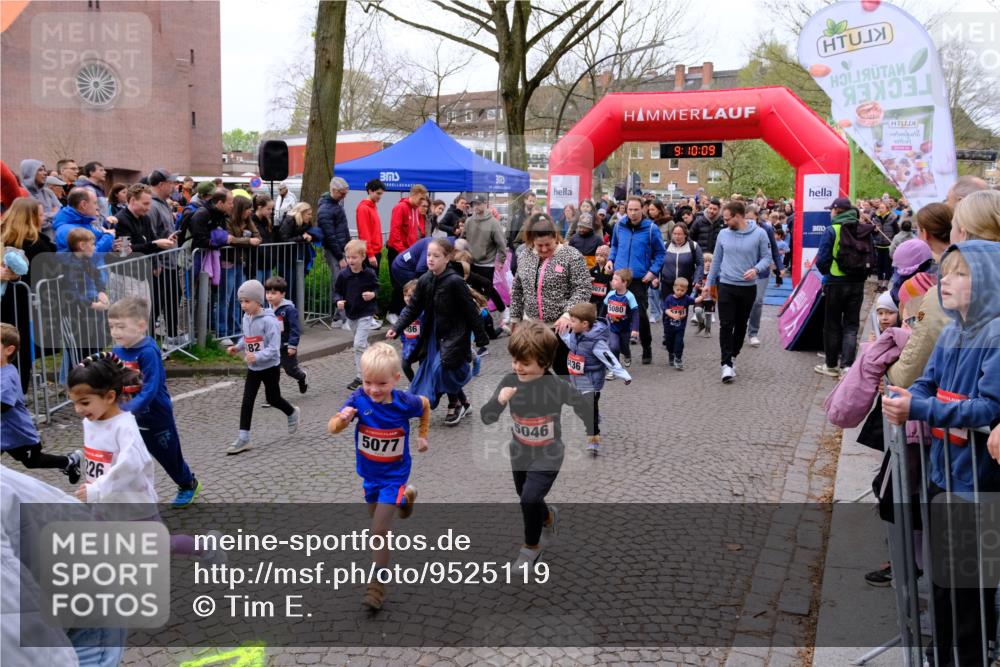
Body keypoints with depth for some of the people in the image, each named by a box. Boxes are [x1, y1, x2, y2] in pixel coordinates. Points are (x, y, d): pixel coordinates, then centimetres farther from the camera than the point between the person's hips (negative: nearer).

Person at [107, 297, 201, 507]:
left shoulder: (148, 352, -26)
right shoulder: (116, 352, -5)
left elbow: (149, 391, -30)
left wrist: (126, 410, -37)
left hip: (156, 418, -5)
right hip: (129, 420, 5)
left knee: (170, 456, 17)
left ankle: (189, 485, 44)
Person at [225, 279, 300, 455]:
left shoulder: (268, 320, -22)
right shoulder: (246, 318, 1)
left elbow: (273, 348, -26)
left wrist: (257, 356, -40)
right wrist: (237, 347, -1)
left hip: (270, 367, -6)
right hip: (253, 368, 6)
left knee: (273, 399, 12)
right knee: (247, 401, -1)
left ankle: (292, 413, 43)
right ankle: (243, 438, 1)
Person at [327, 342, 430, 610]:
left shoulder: (404, 402, -22)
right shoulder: (359, 398, -22)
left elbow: (425, 404, 3)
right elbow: (332, 428, -29)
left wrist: (423, 436, 8)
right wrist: (342, 419, -51)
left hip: (394, 474, -4)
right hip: (369, 473, 4)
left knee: (379, 529, -8)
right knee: (375, 514, 27)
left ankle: (377, 587, 7)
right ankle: (406, 495, 57)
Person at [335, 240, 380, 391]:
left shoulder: (369, 274, -10)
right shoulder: (343, 275, -4)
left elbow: (377, 288, 3)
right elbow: (337, 291, 6)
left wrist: (373, 294, -18)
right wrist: (338, 301, -13)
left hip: (365, 314, -4)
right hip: (350, 314, 4)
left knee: (359, 344, -13)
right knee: (362, 344, 19)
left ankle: (360, 377, -5)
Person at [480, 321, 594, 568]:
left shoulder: (557, 386, -27)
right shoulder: (509, 381, -20)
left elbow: (584, 405, -8)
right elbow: (486, 419, -16)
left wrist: (593, 434, 5)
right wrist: (499, 401, -36)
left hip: (548, 455, -4)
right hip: (519, 453, 4)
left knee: (529, 499, -19)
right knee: (527, 501, 21)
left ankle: (531, 546, 7)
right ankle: (549, 516, 55)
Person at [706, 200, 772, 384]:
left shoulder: (759, 234, -6)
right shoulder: (723, 234, 1)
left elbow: (766, 257, -2)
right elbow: (717, 260, 9)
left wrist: (756, 269, -21)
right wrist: (709, 283, 11)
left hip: (748, 287, 0)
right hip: (726, 286, 0)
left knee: (741, 325, 13)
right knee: (726, 326, -7)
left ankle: (733, 356, 30)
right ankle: (727, 364, -7)